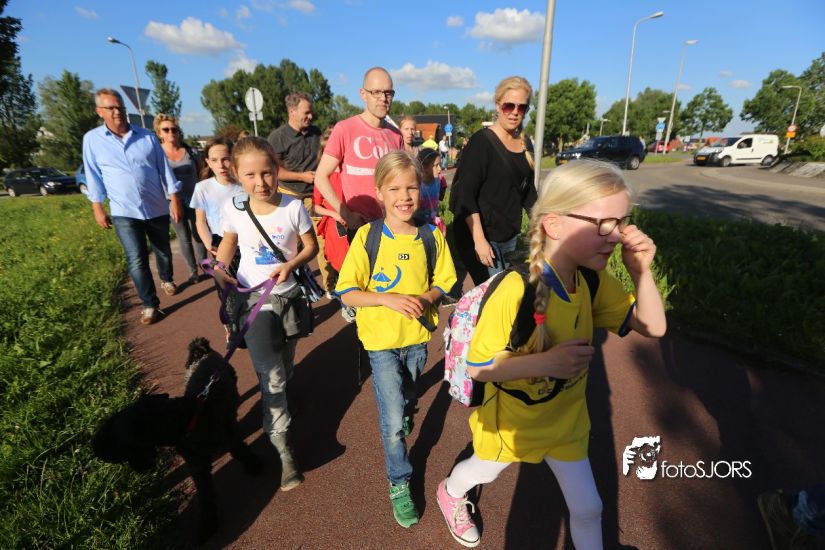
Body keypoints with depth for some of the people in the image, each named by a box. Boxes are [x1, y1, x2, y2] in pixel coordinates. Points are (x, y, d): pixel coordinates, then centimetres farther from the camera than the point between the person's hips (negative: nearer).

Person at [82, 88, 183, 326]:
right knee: (137, 261, -5)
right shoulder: (92, 139, 0)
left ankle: (166, 279, 45)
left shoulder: (147, 136, 1)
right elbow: (94, 176, 4)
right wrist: (97, 207, 2)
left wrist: (175, 200, -3)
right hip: (124, 212, -1)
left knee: (163, 250, 18)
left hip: (157, 208, 2)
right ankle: (149, 304, 8)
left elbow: (164, 169, 2)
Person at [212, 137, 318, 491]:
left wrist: (291, 264, -21)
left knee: (284, 370, 20)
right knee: (272, 377, -5)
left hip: (287, 296, 1)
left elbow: (311, 246, -3)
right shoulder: (233, 208, -10)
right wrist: (219, 271, -10)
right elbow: (228, 242, 8)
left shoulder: (293, 207, -14)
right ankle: (284, 450, 6)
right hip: (253, 299, -1)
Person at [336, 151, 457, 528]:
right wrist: (389, 299, -28)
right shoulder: (367, 236, -16)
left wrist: (427, 298, -19)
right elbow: (347, 293, -14)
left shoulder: (432, 236, -9)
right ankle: (399, 483, 24)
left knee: (407, 401, 27)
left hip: (417, 336, 3)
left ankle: (402, 418, 62)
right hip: (381, 340, -3)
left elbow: (443, 281, 2)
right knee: (394, 419, -1)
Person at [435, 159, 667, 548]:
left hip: (565, 419, 4)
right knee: (483, 471, 28)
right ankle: (450, 493, 63)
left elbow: (653, 327, -8)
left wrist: (641, 272, -24)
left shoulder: (594, 281, -13)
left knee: (587, 508, 17)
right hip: (511, 421, -4)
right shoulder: (516, 290, -35)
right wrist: (545, 361, -40)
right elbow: (476, 366, -29)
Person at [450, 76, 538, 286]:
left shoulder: (525, 145, 9)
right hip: (482, 237, -7)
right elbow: (465, 196, -17)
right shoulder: (481, 141, -11)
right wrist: (479, 240, -22)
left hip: (510, 237, 7)